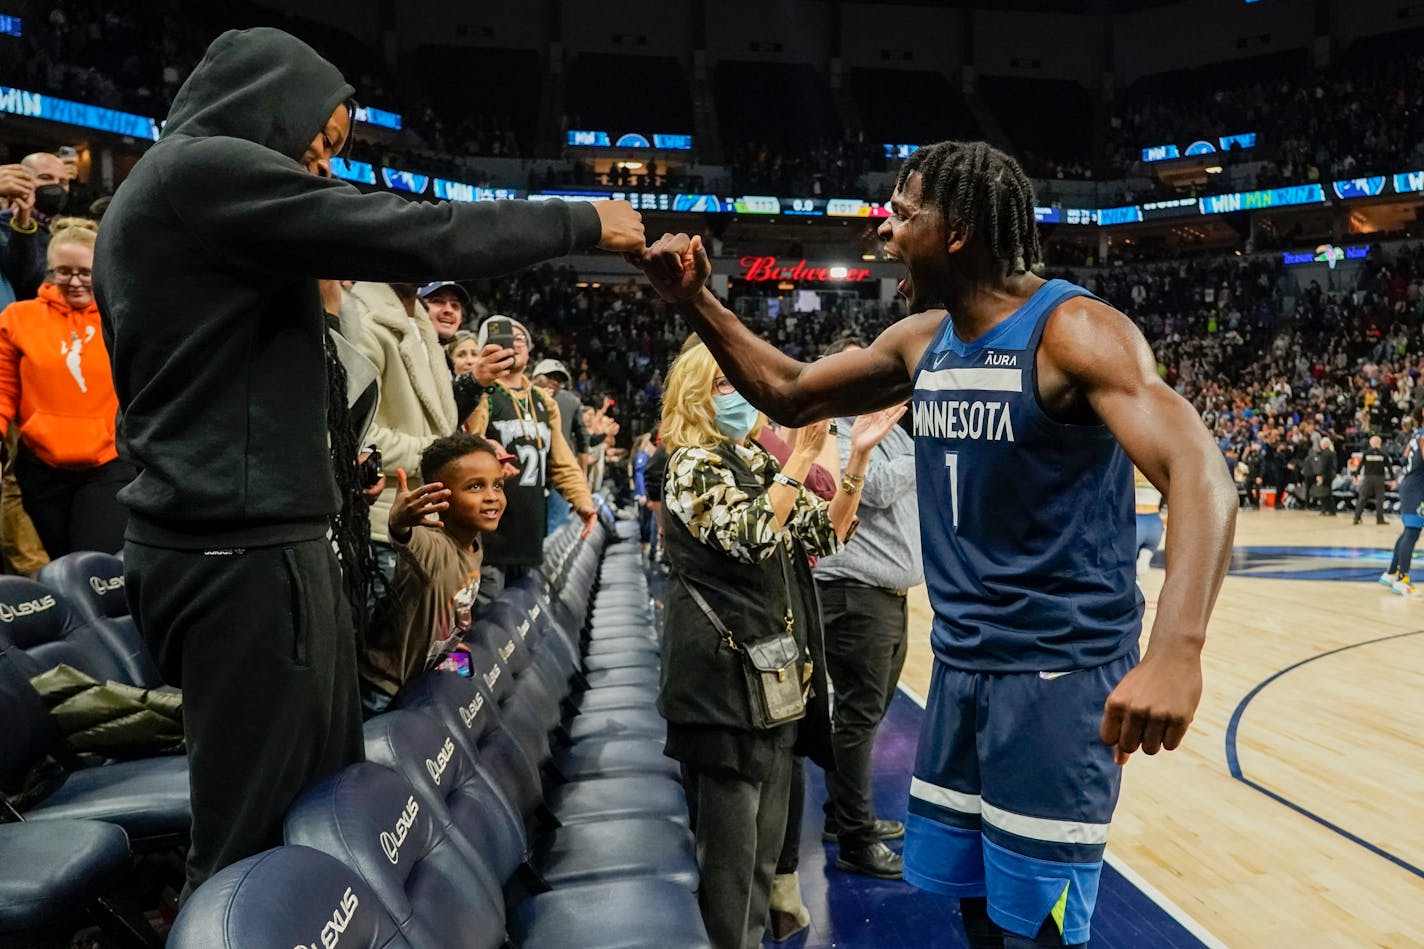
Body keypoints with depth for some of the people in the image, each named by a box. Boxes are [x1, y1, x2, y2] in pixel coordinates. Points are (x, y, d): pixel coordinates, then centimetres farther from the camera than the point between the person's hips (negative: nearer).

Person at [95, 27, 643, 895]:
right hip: (245, 550, -10)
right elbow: (417, 236, -15)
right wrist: (583, 223, -3)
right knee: (260, 845, -4)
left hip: (244, 538, 10)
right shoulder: (208, 168, -8)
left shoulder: (166, 190, 24)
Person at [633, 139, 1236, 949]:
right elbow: (790, 397, 16)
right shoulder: (921, 339, 6)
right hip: (960, 664, 7)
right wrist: (696, 301, 3)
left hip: (1061, 670, -7)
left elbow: (1199, 474, -29)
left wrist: (1177, 652, -45)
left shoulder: (1075, 330, -17)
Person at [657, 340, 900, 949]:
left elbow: (827, 535, 9)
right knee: (730, 843, 0)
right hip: (722, 673, -8)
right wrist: (805, 452, -23)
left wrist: (858, 457, -2)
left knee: (767, 834, 18)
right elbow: (751, 537, -25)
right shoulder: (692, 463, -10)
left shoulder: (758, 461, 13)